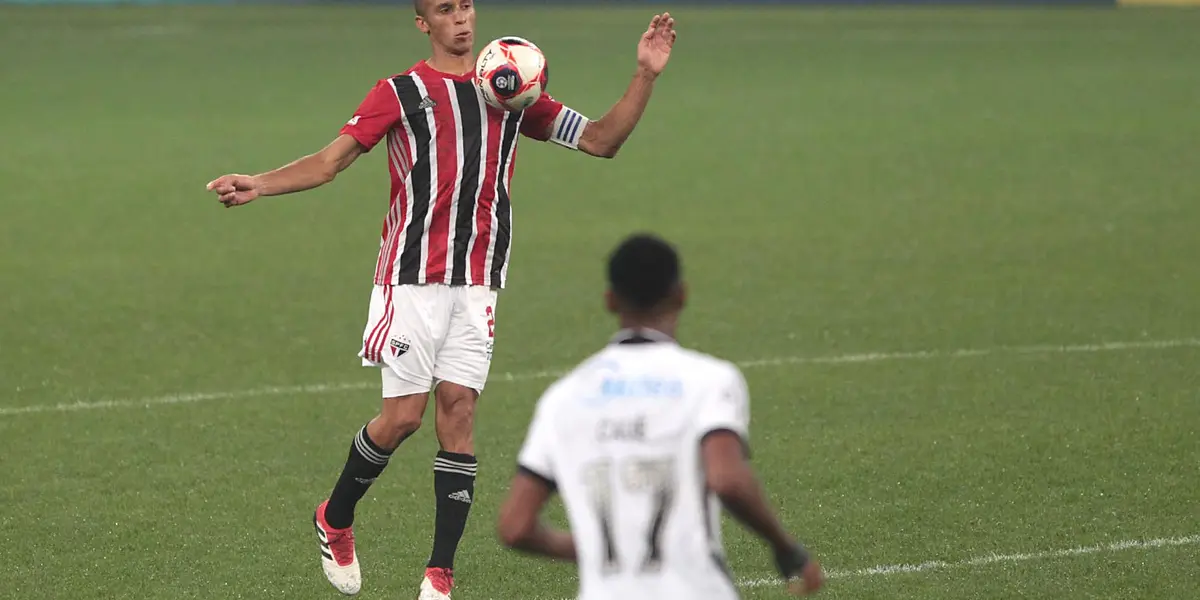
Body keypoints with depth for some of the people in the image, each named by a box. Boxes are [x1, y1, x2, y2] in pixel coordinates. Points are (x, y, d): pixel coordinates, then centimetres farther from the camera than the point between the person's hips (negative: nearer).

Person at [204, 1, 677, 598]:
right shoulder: (399, 93, 1)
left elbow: (601, 140, 13)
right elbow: (329, 161, -4)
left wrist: (645, 75, 1)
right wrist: (258, 185, -20)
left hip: (477, 283, 3)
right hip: (412, 279, -3)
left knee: (458, 409, -3)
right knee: (403, 414, -6)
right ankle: (334, 520, 21)